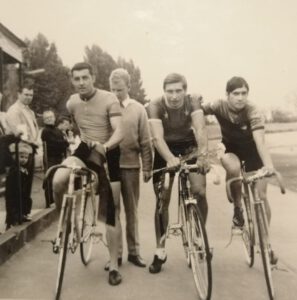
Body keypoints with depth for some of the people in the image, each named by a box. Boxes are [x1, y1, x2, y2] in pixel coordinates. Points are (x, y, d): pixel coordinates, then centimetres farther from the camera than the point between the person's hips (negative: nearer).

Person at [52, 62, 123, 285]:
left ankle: (114, 266, 12)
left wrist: (105, 146, -45)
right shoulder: (71, 103, 0)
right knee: (58, 181, -28)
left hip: (108, 153, -3)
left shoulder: (109, 100, -16)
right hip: (85, 150, 3)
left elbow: (119, 132, -27)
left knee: (111, 211, 0)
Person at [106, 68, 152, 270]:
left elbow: (145, 141, 2)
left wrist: (147, 167, -1)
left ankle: (134, 251, 23)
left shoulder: (138, 109, 2)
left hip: (130, 166, 0)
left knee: (131, 211, 10)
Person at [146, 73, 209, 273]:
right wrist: (170, 158, -51)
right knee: (162, 201, -1)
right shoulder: (155, 106, -21)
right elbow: (158, 137, -33)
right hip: (166, 153, 0)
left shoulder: (193, 101, -18)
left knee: (200, 191, -19)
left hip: (189, 147, 1)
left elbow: (200, 129, -32)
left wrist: (203, 154, -49)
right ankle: (160, 251, 12)